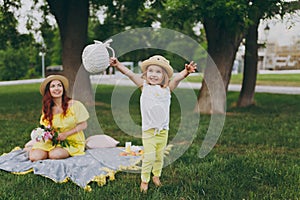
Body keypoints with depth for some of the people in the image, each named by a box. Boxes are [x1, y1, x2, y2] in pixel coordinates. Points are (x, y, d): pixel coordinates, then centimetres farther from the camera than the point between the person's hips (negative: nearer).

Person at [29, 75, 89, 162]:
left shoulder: (74, 105, -9)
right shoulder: (47, 109, 3)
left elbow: (83, 125, -5)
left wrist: (66, 134, -15)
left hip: (72, 142, -3)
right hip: (53, 141, 3)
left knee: (54, 154, -32)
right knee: (34, 156, -21)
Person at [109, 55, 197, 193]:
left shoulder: (167, 89, -2)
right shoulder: (144, 87, -4)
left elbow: (177, 78, -20)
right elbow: (130, 74, -13)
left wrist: (186, 72, -40)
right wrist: (118, 65, -27)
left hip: (163, 130, 2)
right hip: (148, 131, -2)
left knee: (159, 156, 15)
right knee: (149, 157, -4)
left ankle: (156, 176, 36)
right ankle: (144, 180, 14)